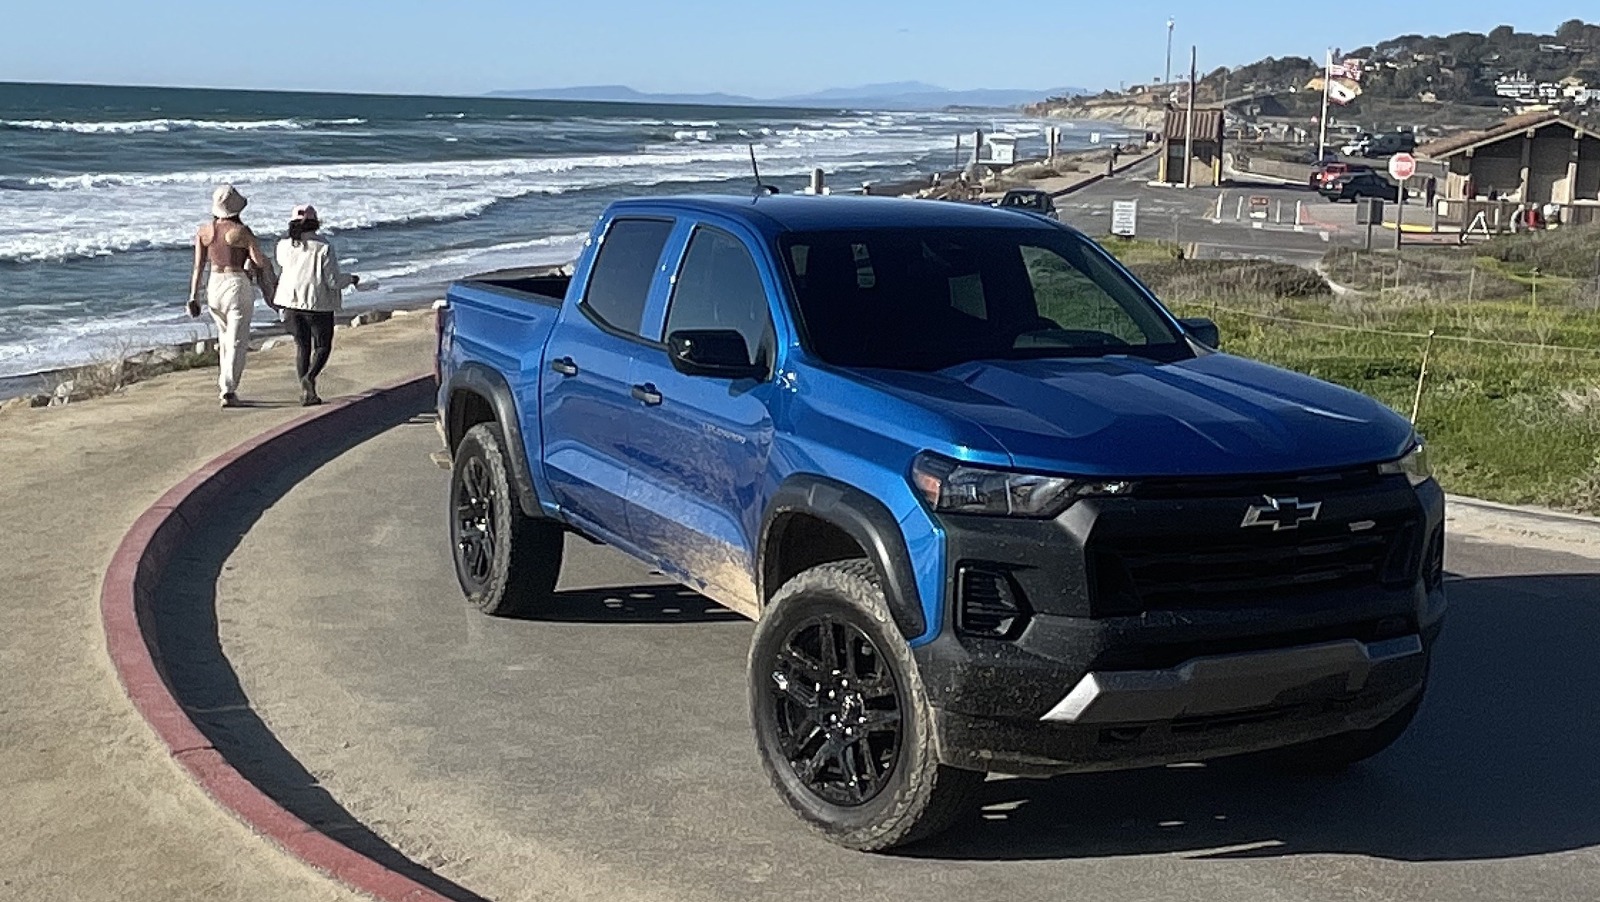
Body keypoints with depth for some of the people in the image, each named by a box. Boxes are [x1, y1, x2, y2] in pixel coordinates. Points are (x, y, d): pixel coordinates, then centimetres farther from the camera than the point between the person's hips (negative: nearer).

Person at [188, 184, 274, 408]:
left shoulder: (204, 230, 2)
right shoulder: (242, 232, -13)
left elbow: (198, 266, 2)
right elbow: (260, 261, -14)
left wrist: (194, 296, 5)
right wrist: (268, 262, 10)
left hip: (214, 284, 5)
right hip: (237, 285, -5)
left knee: (225, 336, 23)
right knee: (237, 341, -1)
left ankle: (224, 384, 24)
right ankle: (228, 391, -8)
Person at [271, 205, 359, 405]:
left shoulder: (284, 246, -2)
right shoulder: (323, 247, -14)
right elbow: (333, 280, -14)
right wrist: (350, 279, 6)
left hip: (292, 302, 4)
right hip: (318, 304, -4)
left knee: (301, 346, 13)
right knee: (322, 346, 10)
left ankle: (306, 392, 9)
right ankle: (309, 378, -15)